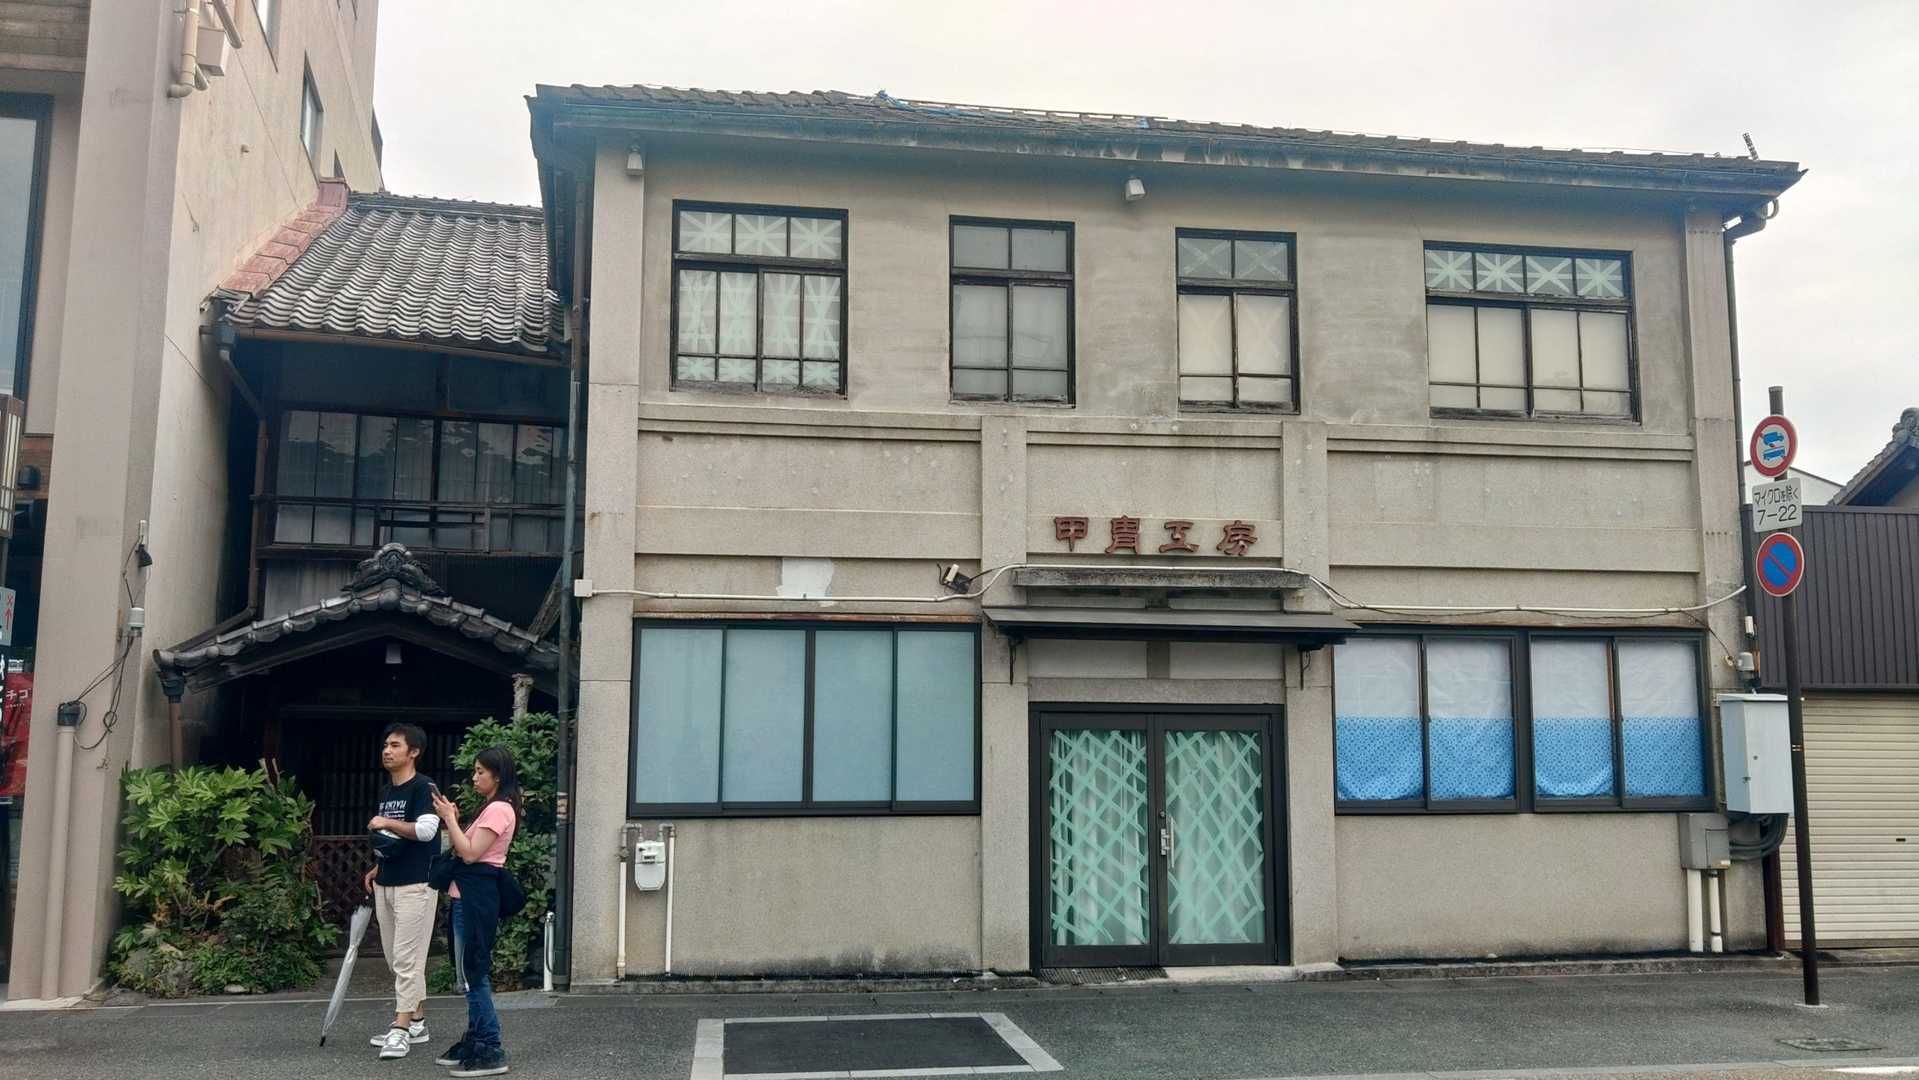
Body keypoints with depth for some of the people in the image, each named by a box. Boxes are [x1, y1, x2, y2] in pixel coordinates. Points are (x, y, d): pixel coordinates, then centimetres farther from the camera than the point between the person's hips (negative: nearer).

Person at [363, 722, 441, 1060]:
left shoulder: (423, 787, -10)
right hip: (386, 884, 9)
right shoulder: (386, 791, 16)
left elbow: (425, 830, -23)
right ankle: (416, 1022, 21)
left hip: (415, 885, -9)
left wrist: (387, 822, -19)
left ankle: (401, 1029, -6)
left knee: (406, 958, -8)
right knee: (395, 959, 13)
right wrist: (377, 868, 14)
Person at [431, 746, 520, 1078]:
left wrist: (450, 818, -12)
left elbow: (470, 853, -20)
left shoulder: (498, 810, -14)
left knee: (474, 972, -9)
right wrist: (452, 821, 5)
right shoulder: (491, 808, 19)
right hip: (469, 895, 11)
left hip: (476, 897, -11)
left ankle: (490, 1052, -7)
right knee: (472, 972, 14)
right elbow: (463, 850, 17)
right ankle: (476, 1040, 21)